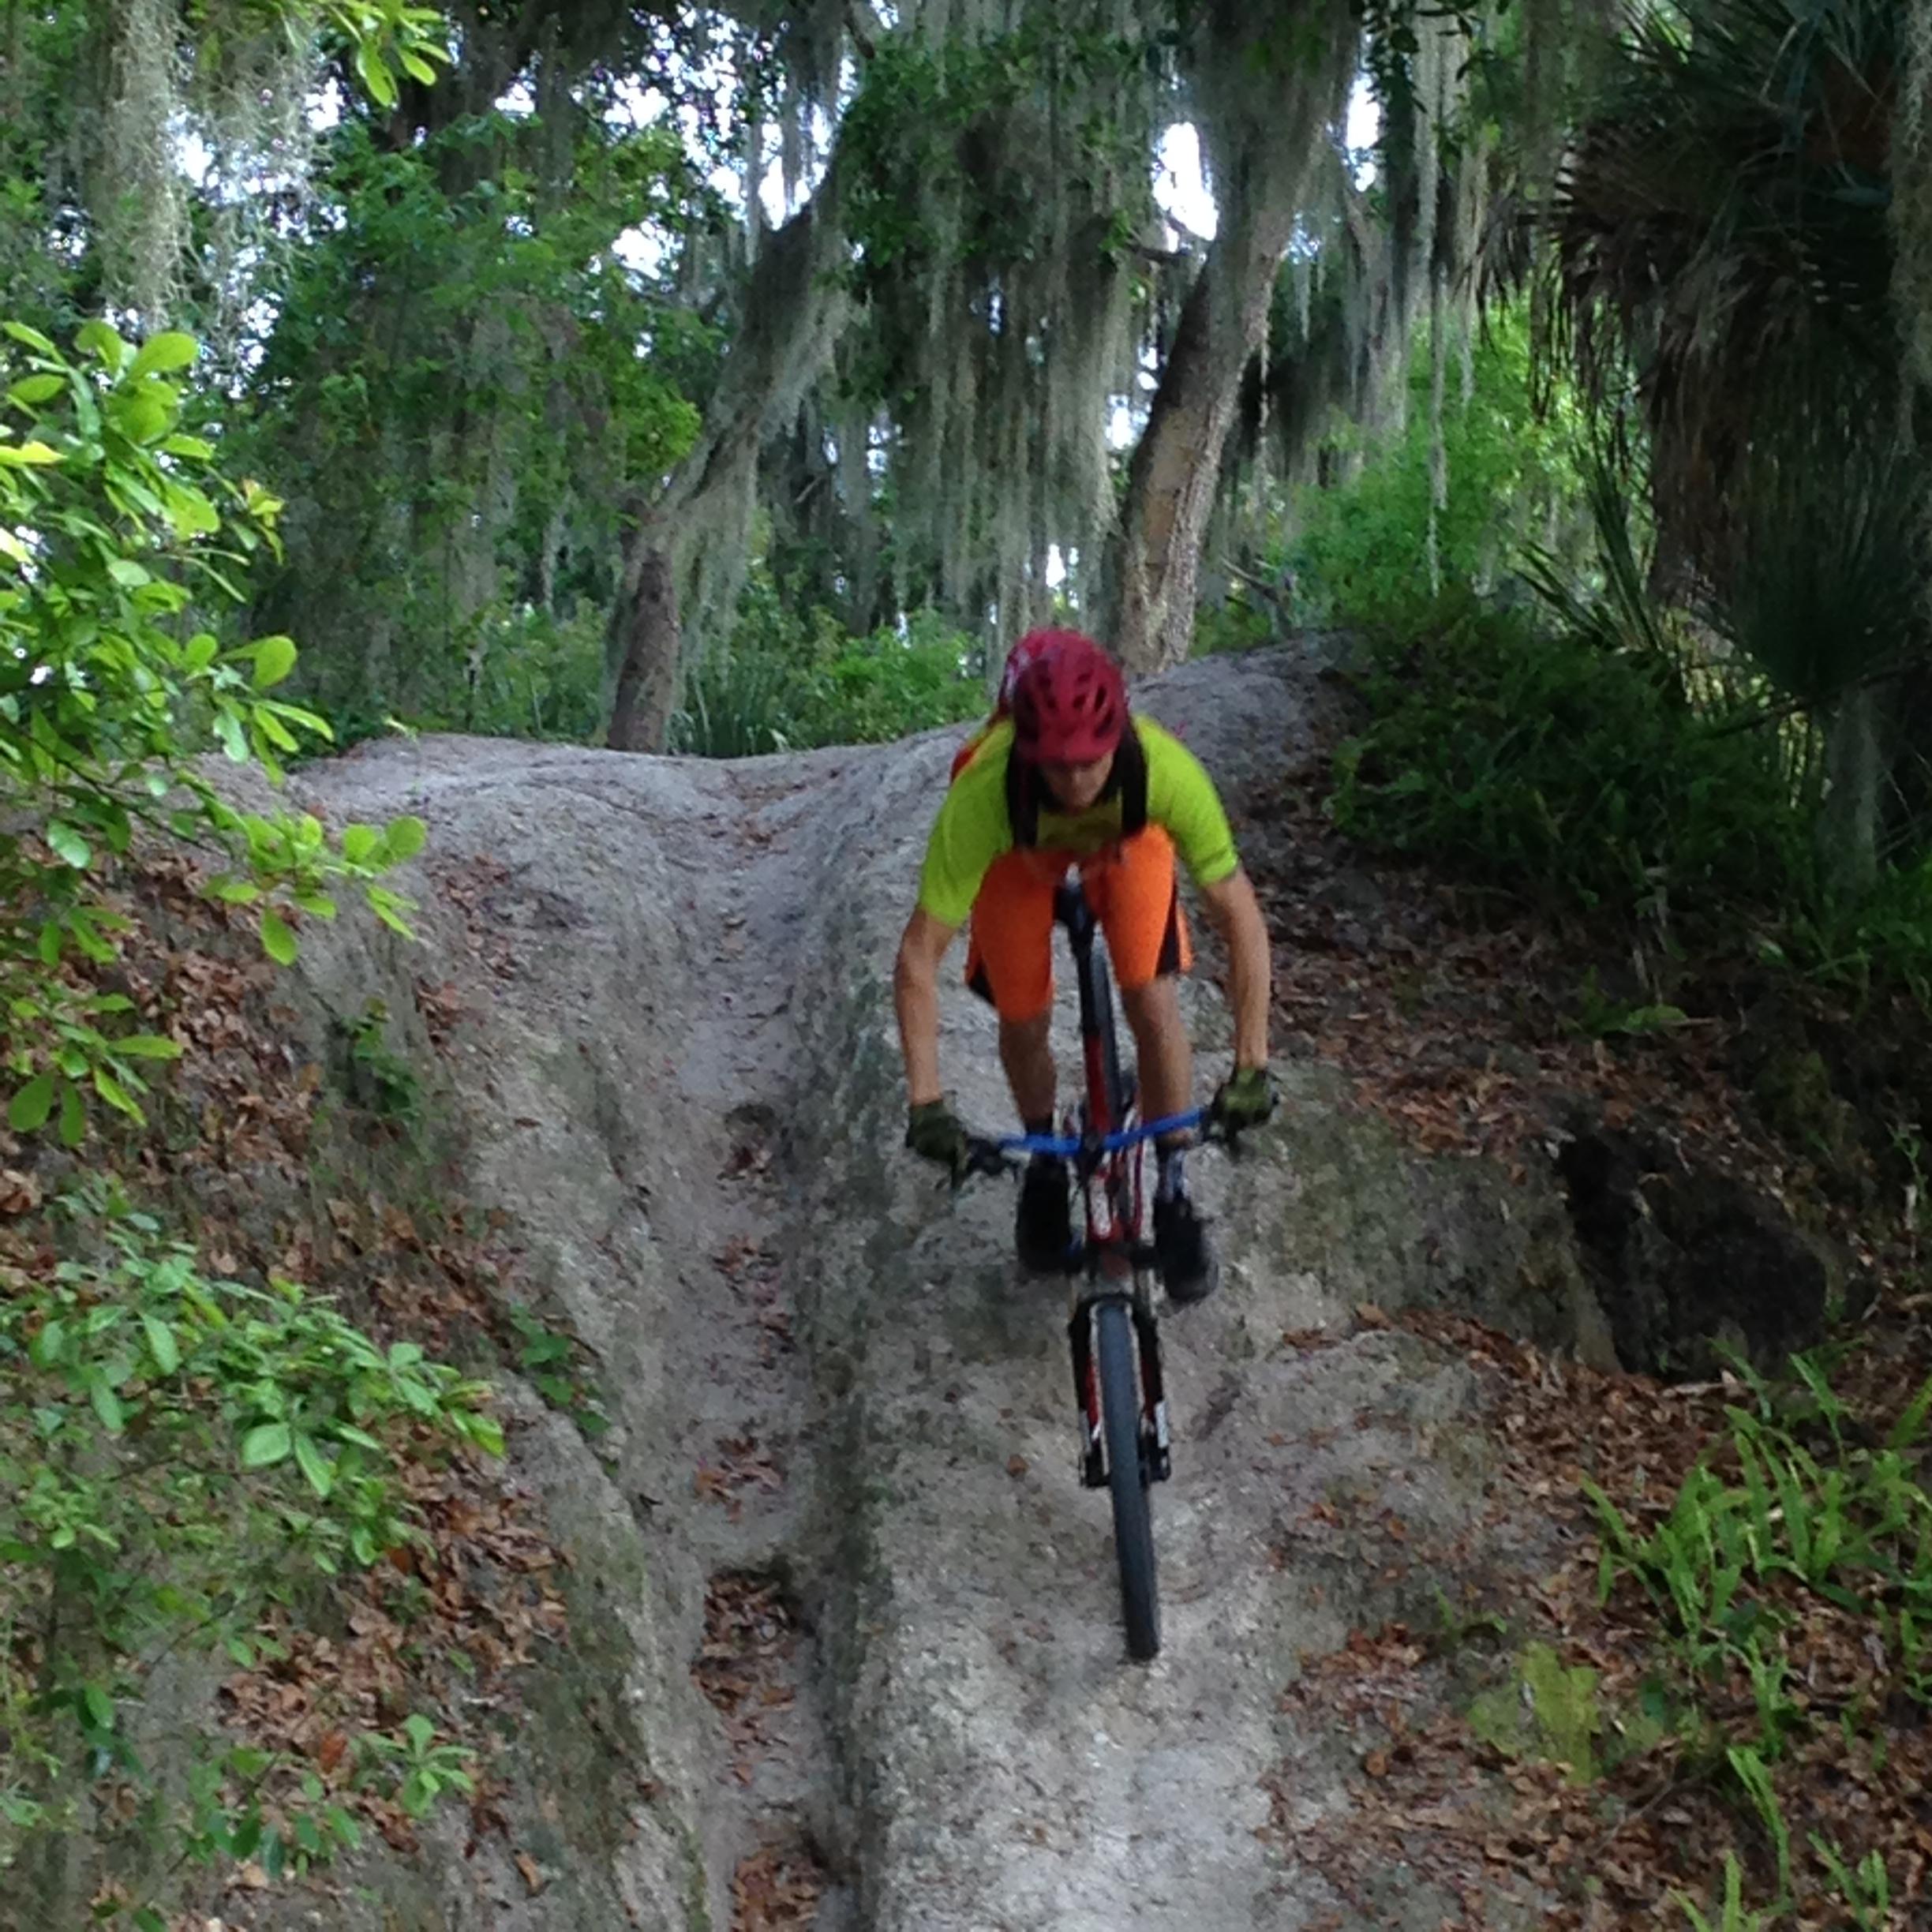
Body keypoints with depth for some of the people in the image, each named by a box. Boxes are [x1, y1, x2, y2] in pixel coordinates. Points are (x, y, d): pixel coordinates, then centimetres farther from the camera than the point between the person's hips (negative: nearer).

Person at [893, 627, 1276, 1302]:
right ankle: (1045, 1166, 26)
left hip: (1126, 835, 0)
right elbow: (919, 955, -35)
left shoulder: (1166, 771, -43)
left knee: (1153, 1006, -13)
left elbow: (1241, 920, -33)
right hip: (1020, 847, 0)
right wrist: (925, 1103, -37)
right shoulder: (982, 793, -43)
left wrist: (1251, 1068, -35)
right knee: (1023, 1022, -3)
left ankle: (1173, 1196, 5)